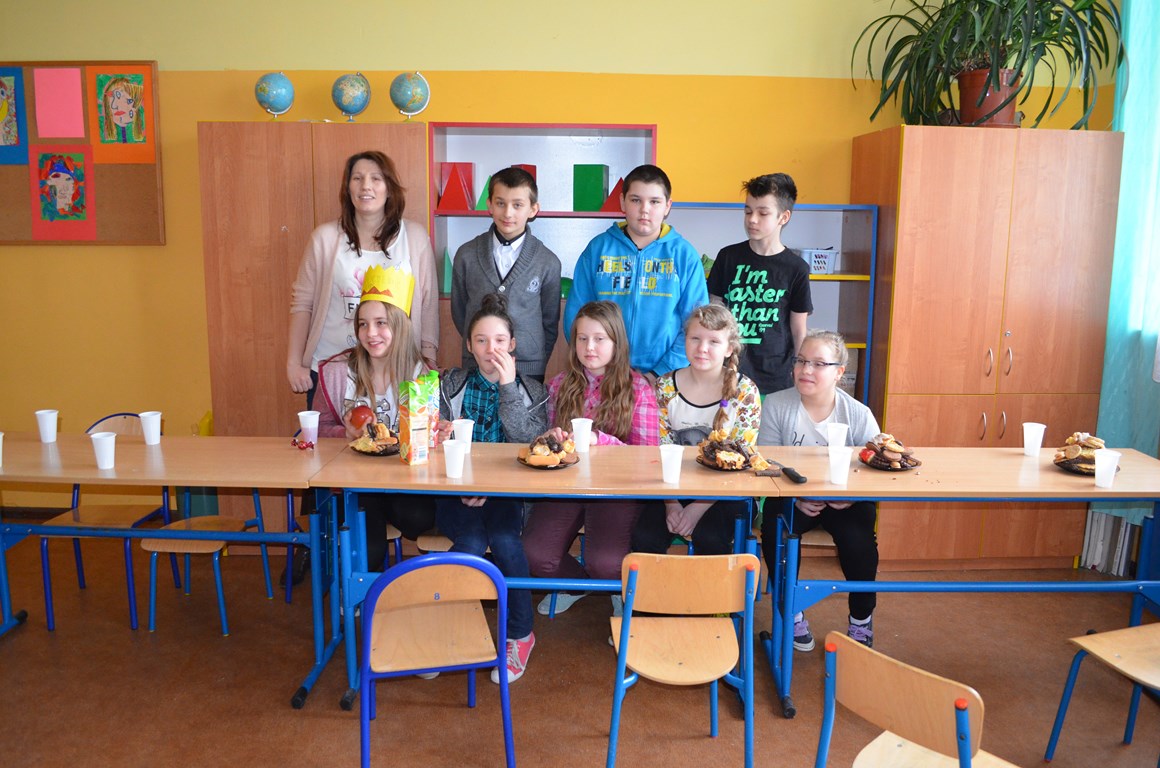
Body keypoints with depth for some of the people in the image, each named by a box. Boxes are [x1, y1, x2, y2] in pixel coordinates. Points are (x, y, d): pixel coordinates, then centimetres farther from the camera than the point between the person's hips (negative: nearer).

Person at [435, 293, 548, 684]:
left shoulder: (531, 391, 8)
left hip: (505, 492, 0)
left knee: (504, 540, -30)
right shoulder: (451, 385, 10)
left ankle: (520, 633, -7)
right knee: (472, 542, -31)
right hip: (456, 490, 0)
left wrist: (508, 387, -13)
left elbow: (528, 445, -9)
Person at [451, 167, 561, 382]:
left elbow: (550, 322, 5)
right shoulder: (467, 255, 0)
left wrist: (537, 363, 3)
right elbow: (458, 310, 10)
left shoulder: (548, 262, -2)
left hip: (528, 369, -1)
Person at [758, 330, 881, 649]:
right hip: (792, 498, 0)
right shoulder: (776, 405, -7)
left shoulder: (858, 415, -7)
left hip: (846, 500, 0)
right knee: (774, 527, -30)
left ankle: (861, 620, 3)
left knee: (859, 539, -27)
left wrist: (852, 496, -27)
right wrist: (796, 497, -23)